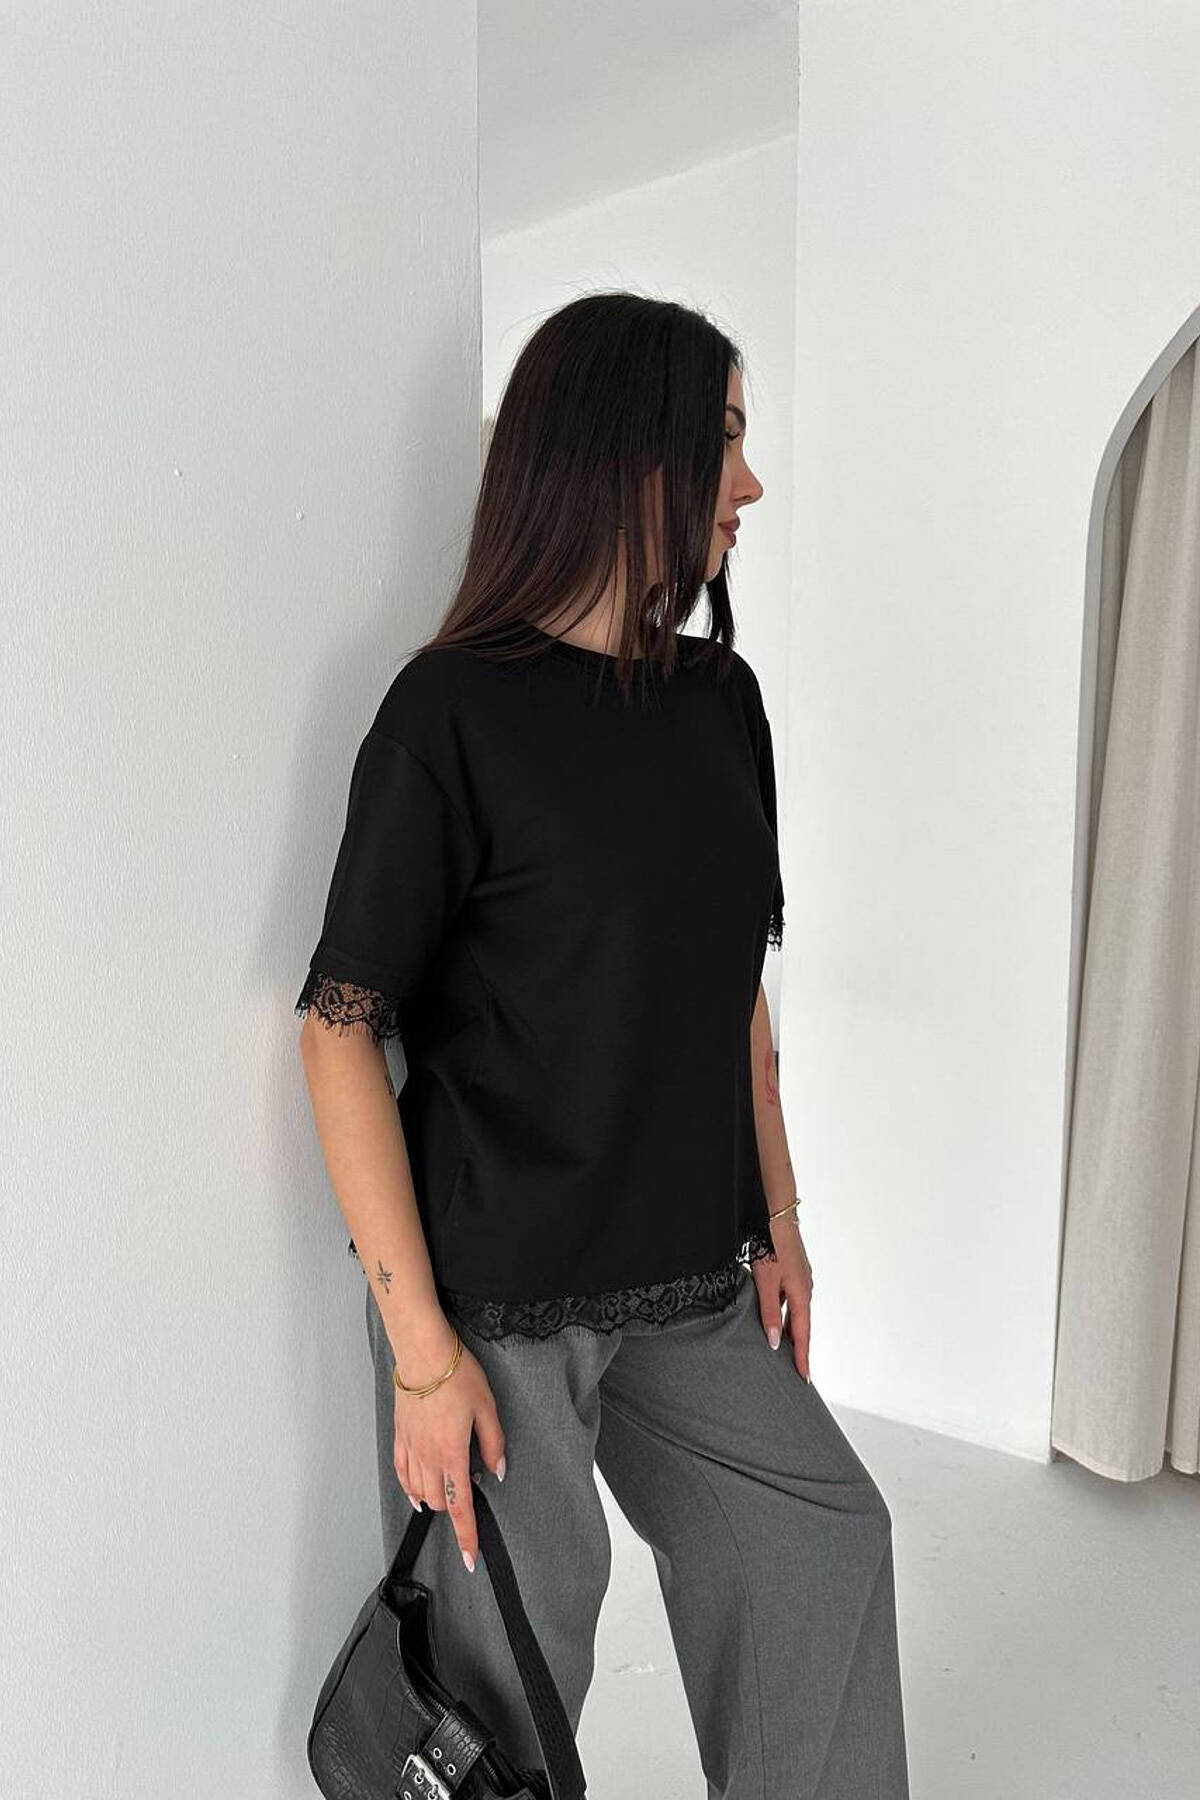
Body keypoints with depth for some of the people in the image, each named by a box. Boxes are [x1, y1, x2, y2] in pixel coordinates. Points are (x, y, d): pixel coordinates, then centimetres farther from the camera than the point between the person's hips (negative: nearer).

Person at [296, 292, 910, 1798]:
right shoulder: (455, 709, -14)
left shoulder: (721, 698, 6)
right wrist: (422, 1344, -17)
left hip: (688, 1277, 7)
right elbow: (342, 1027, -15)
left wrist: (776, 1218, 12)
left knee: (823, 1537, 15)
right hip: (496, 1287, -6)